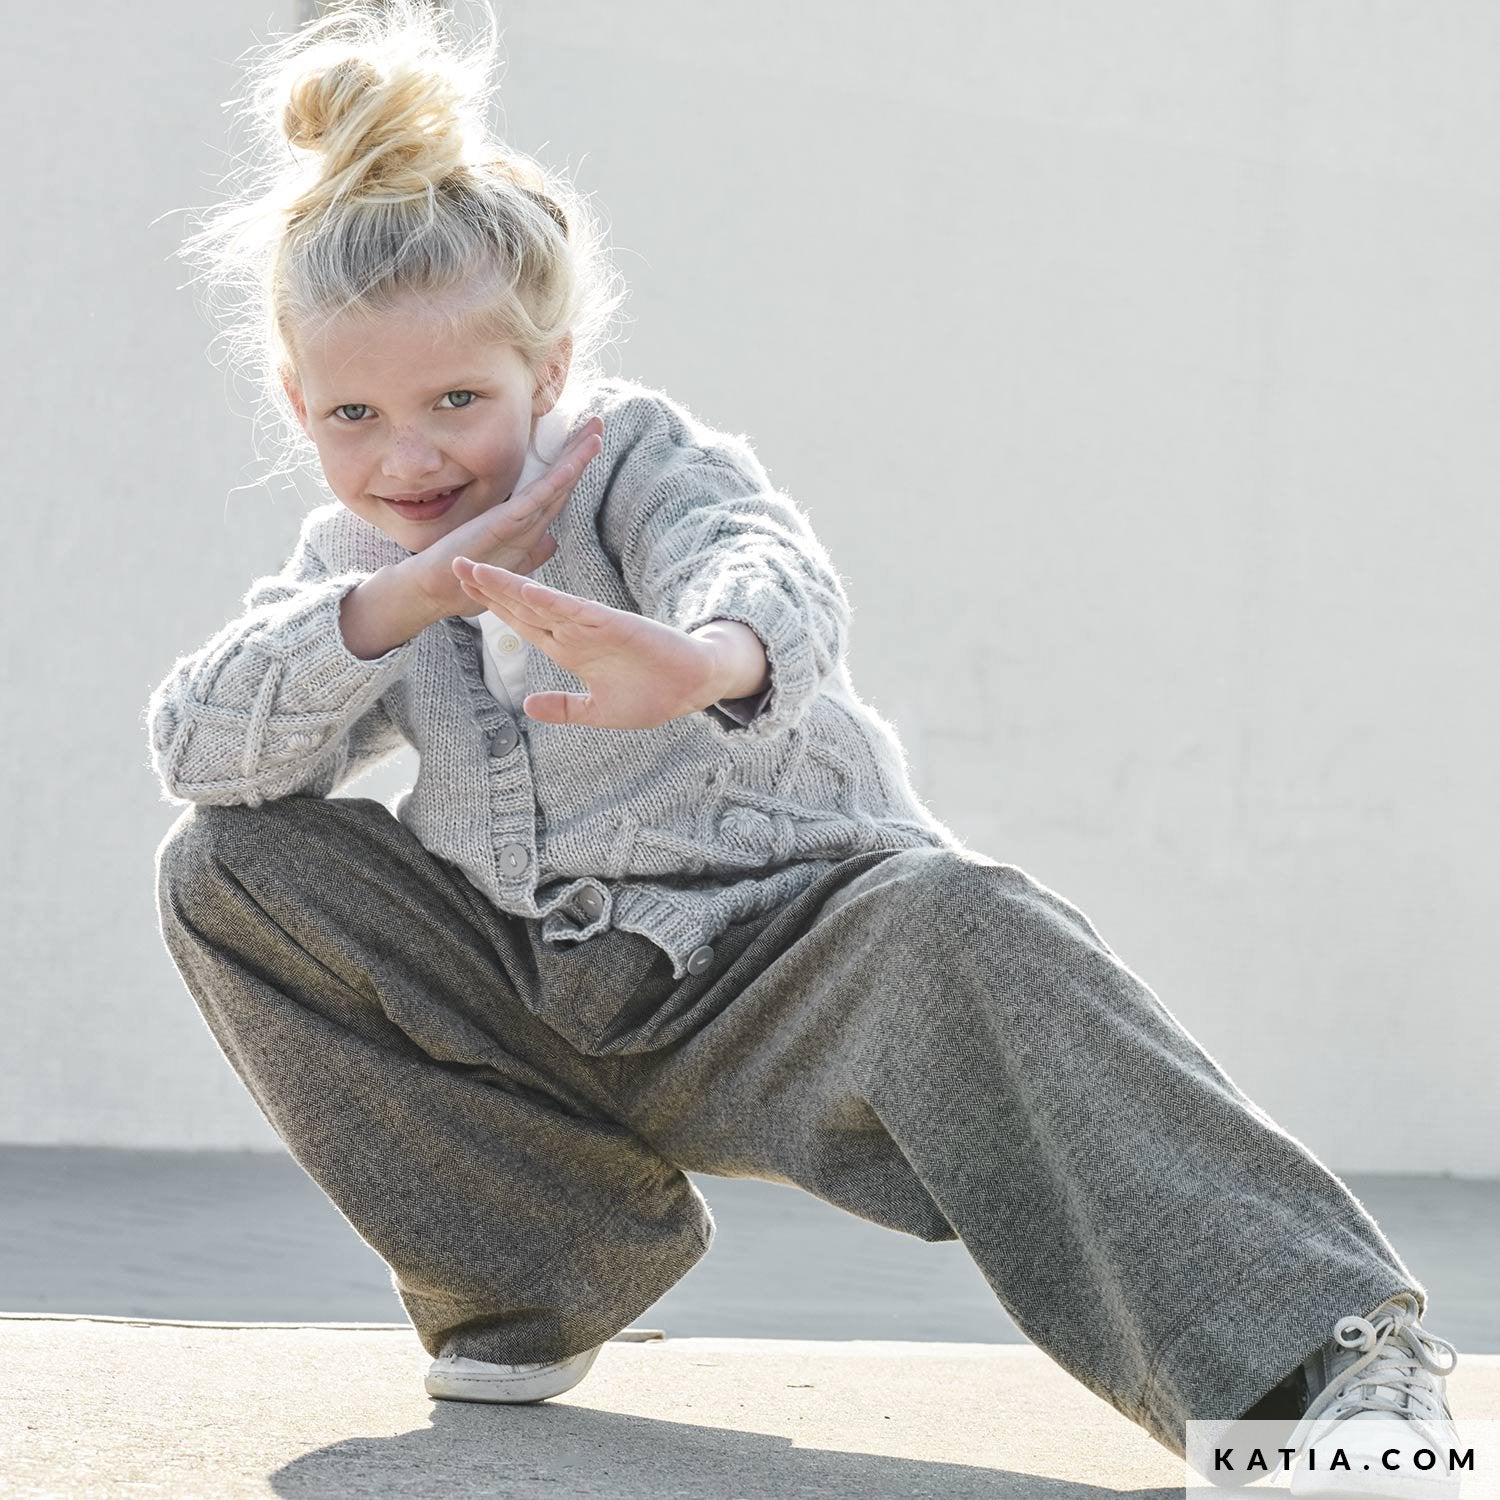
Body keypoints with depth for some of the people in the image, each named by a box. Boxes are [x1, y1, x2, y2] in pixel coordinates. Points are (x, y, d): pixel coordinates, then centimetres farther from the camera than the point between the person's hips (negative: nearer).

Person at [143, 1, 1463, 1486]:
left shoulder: (637, 453, -10)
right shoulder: (353, 559, 7)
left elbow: (767, 560, -35)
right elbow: (195, 747, -7)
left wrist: (706, 657, -61)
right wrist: (393, 604, -21)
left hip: (773, 956, -5)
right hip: (538, 1002, 6)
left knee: (946, 924, -38)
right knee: (229, 866, -7)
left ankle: (1311, 1344, -43)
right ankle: (537, 1262, 0)